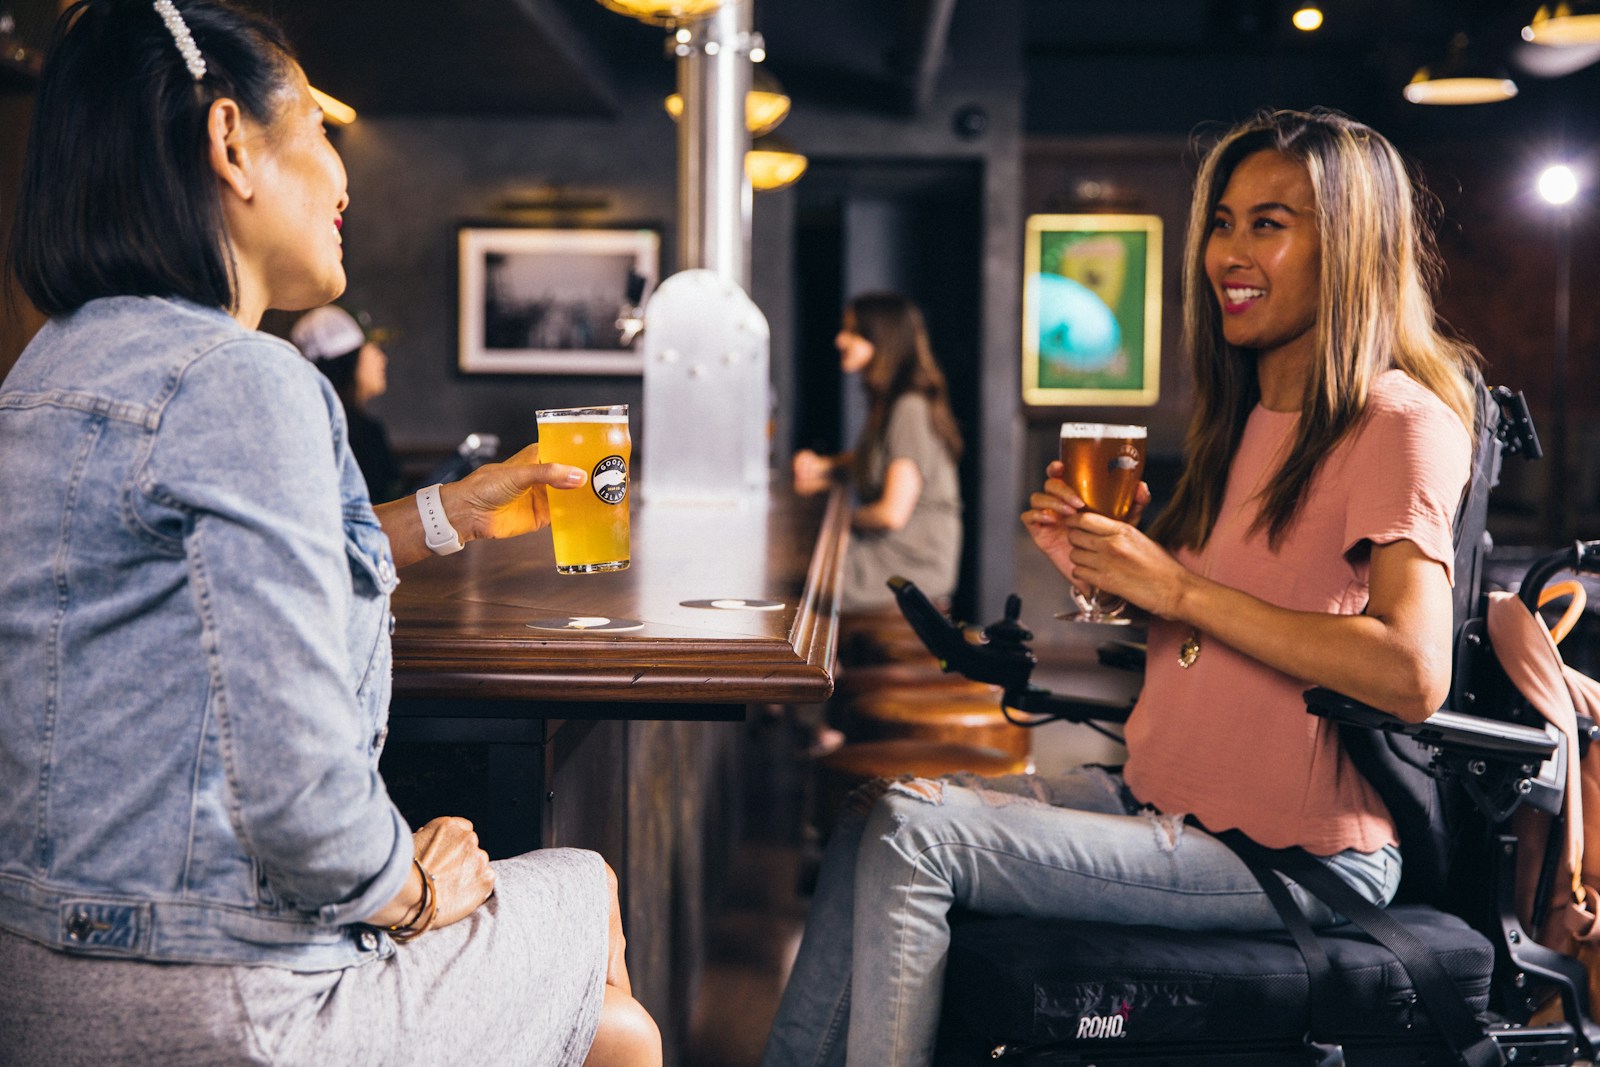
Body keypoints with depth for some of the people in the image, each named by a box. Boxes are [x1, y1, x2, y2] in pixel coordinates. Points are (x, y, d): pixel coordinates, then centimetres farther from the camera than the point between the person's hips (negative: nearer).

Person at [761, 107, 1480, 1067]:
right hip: (1162, 800, 8)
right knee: (881, 815, -3)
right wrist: (1095, 564, 0)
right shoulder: (1246, 419, 15)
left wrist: (1179, 589, -22)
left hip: (1290, 853, -8)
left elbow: (1414, 675, -25)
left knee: (912, 836, -16)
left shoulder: (1398, 422, -12)